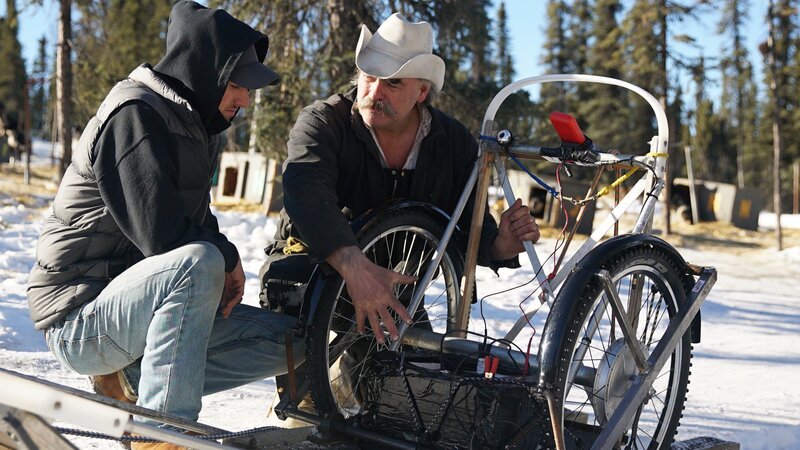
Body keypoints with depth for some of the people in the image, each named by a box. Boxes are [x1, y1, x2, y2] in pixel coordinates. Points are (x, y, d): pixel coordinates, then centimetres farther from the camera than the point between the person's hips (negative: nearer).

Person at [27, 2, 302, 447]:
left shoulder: (187, 119, 14)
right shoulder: (135, 113, -17)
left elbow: (196, 220, 20)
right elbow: (162, 236, -26)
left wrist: (222, 261, -1)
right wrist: (227, 259, -9)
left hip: (137, 303, 9)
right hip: (81, 314, -9)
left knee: (289, 341, 0)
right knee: (197, 263, -38)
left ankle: (130, 382, 2)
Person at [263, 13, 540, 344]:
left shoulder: (455, 143, -7)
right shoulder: (322, 122, -19)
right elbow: (307, 192, -40)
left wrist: (500, 246, -32)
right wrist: (354, 266, -58)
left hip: (392, 287, 4)